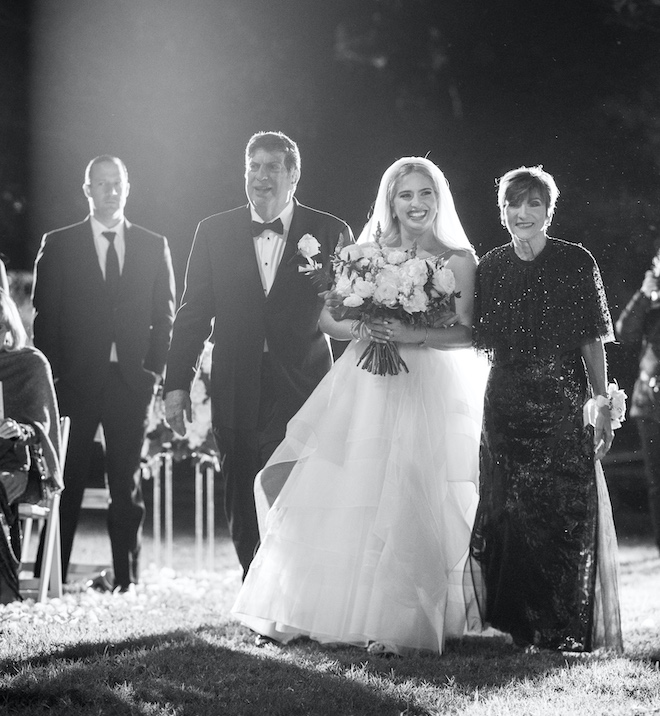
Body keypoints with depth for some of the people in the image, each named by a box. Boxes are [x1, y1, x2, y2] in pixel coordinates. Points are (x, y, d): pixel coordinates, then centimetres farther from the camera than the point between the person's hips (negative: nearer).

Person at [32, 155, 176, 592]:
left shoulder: (154, 246, 11)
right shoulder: (58, 245, 7)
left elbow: (165, 314, 11)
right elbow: (45, 315, 4)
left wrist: (155, 370, -1)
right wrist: (51, 375, -4)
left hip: (131, 380, 1)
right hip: (76, 378, -1)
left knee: (127, 482, 4)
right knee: (67, 480, 0)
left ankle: (127, 573, 9)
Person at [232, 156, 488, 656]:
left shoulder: (459, 259, 3)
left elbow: (467, 333, -5)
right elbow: (328, 318, 8)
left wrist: (415, 334, -20)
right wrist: (362, 328, -13)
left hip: (429, 391, -2)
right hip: (366, 386, 2)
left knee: (408, 501, -8)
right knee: (342, 496, -2)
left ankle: (396, 623, -5)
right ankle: (302, 612, 3)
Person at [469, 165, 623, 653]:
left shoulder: (576, 262, 0)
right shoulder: (490, 267, 9)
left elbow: (592, 340, -2)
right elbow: (482, 340, 11)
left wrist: (602, 404, -7)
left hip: (563, 403, -3)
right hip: (507, 405, 3)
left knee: (569, 511, -5)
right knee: (512, 513, 2)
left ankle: (568, 629, 4)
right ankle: (524, 623, 12)